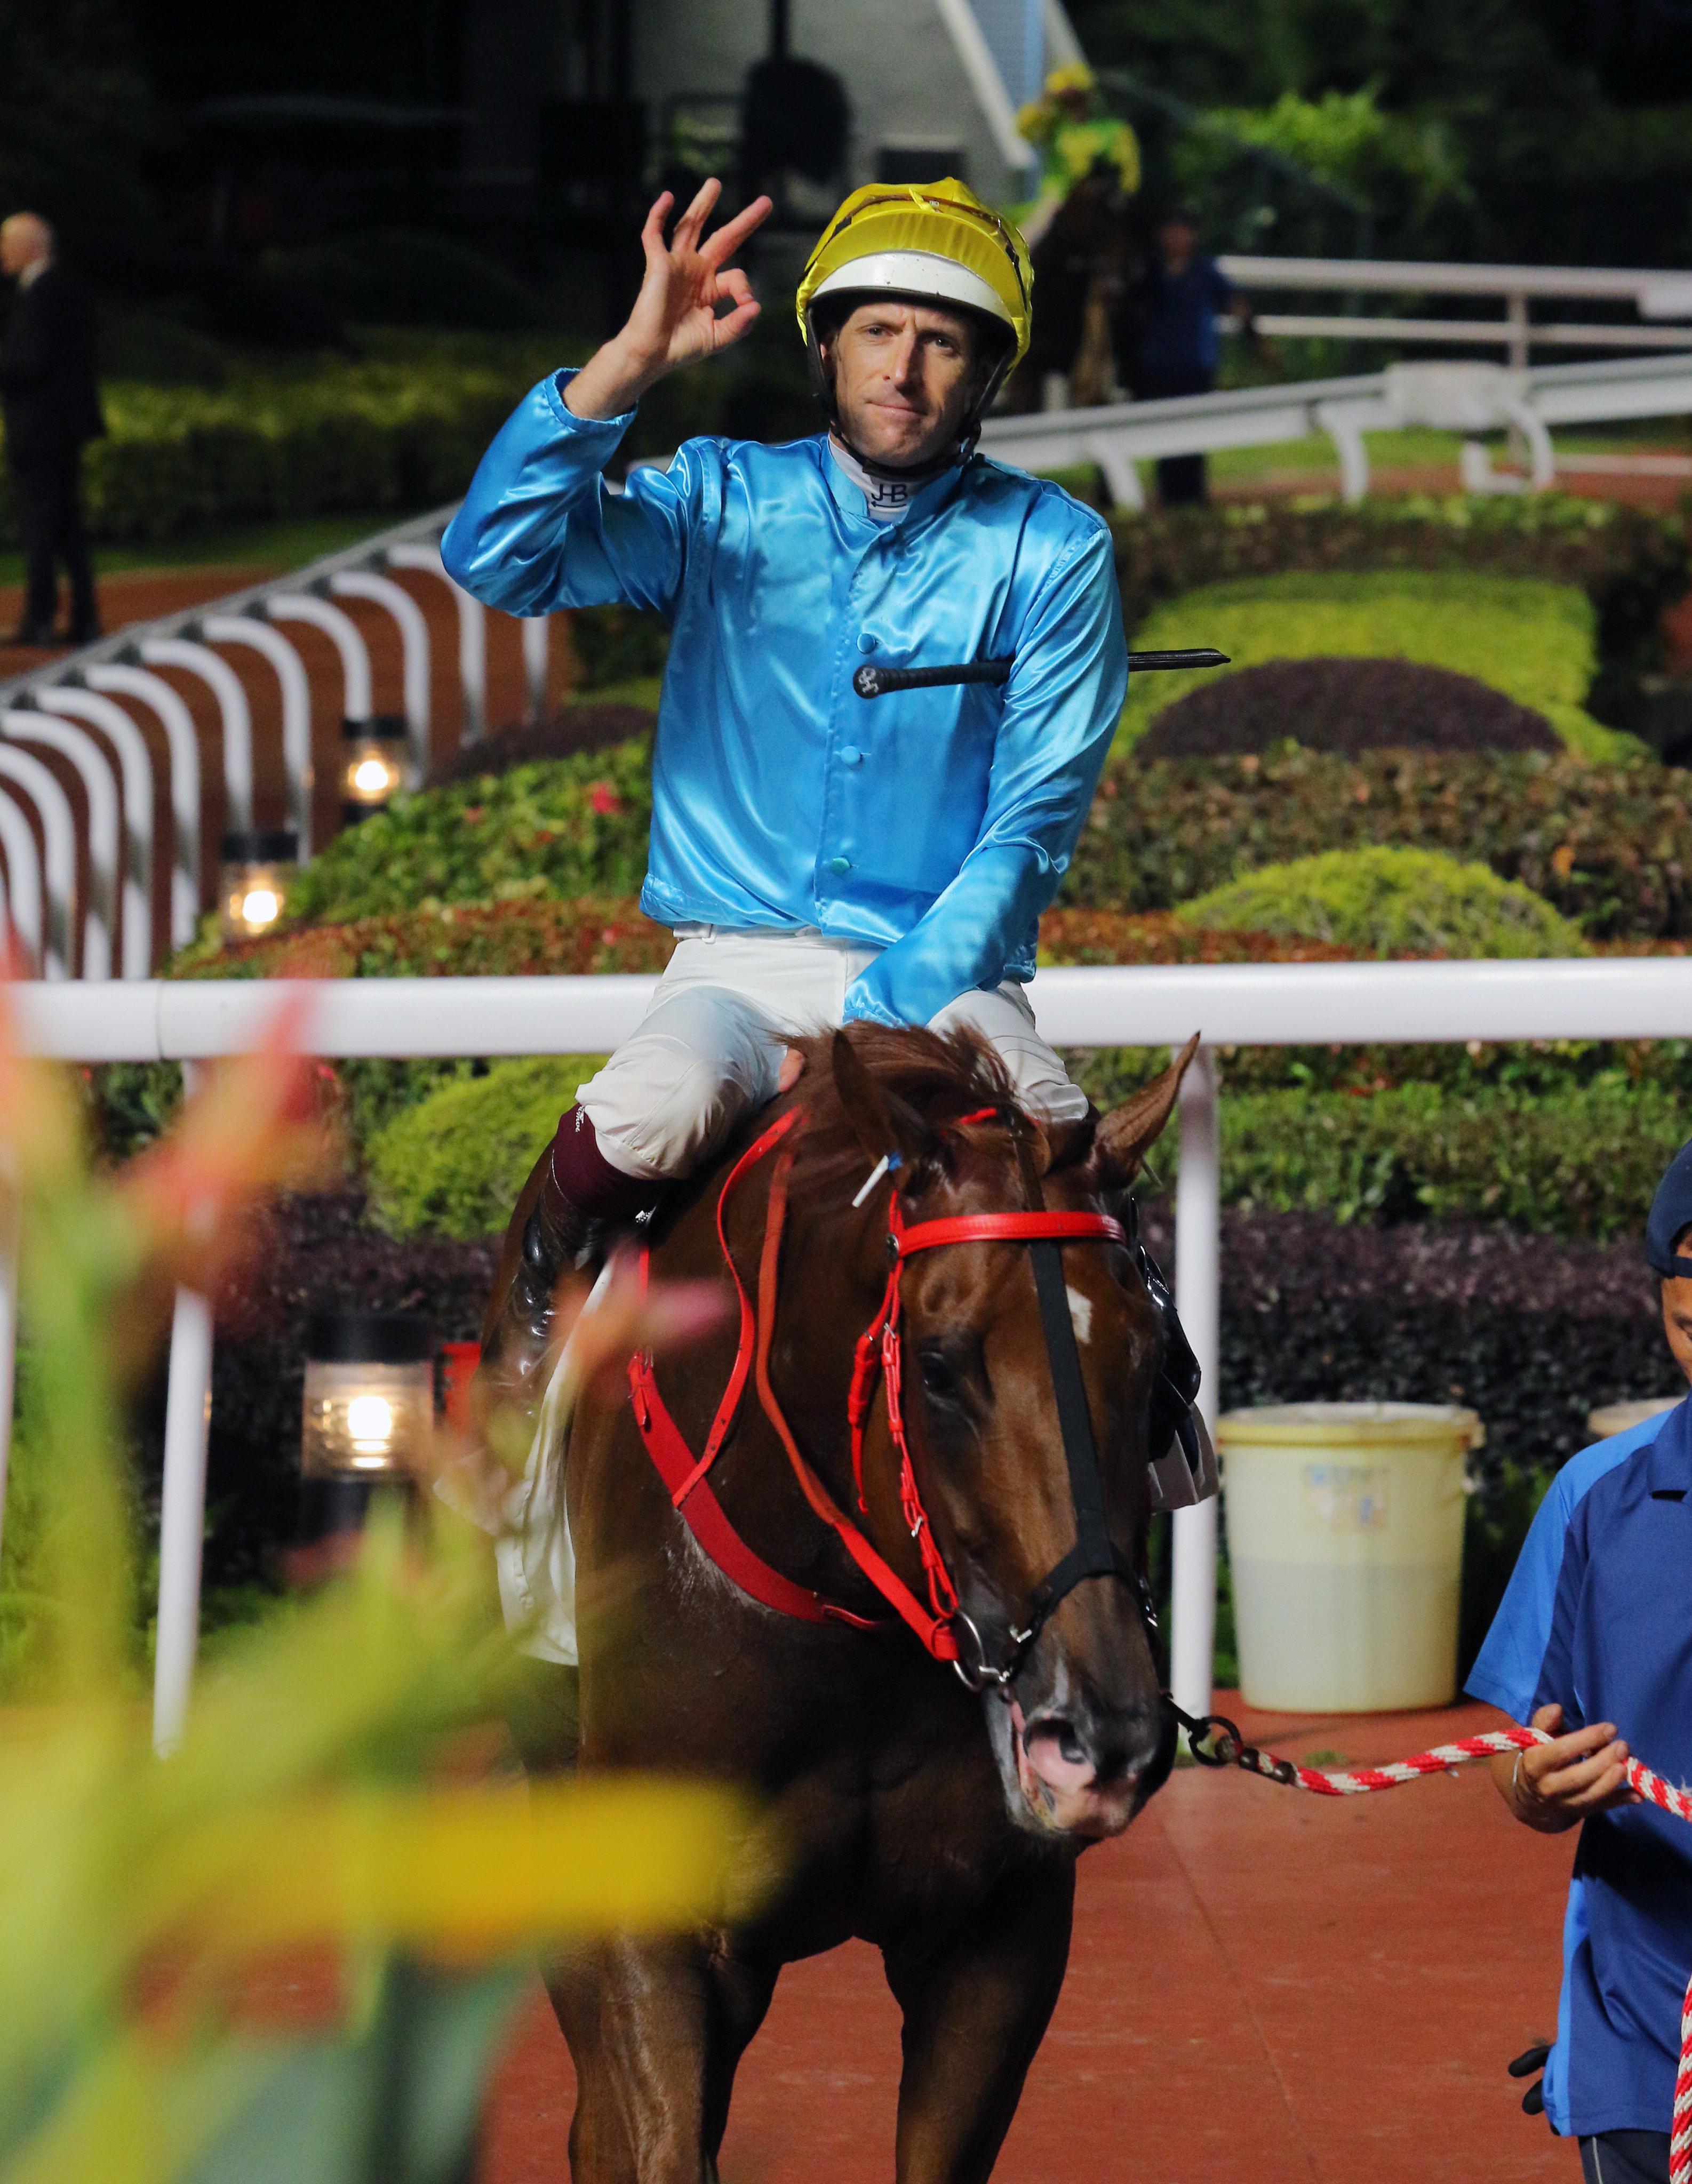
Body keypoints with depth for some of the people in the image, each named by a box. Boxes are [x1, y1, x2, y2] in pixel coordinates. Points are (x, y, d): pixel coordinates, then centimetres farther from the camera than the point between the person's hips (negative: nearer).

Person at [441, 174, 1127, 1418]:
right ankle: (527, 1319, -3)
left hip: (945, 979, 0)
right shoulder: (724, 506, 5)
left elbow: (1030, 829, -2)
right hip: (741, 960, 0)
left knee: (1056, 1134, -34)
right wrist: (630, 366, -22)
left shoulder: (1054, 554, 4)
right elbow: (497, 558, -10)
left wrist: (880, 1022, -14)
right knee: (655, 1111, -34)